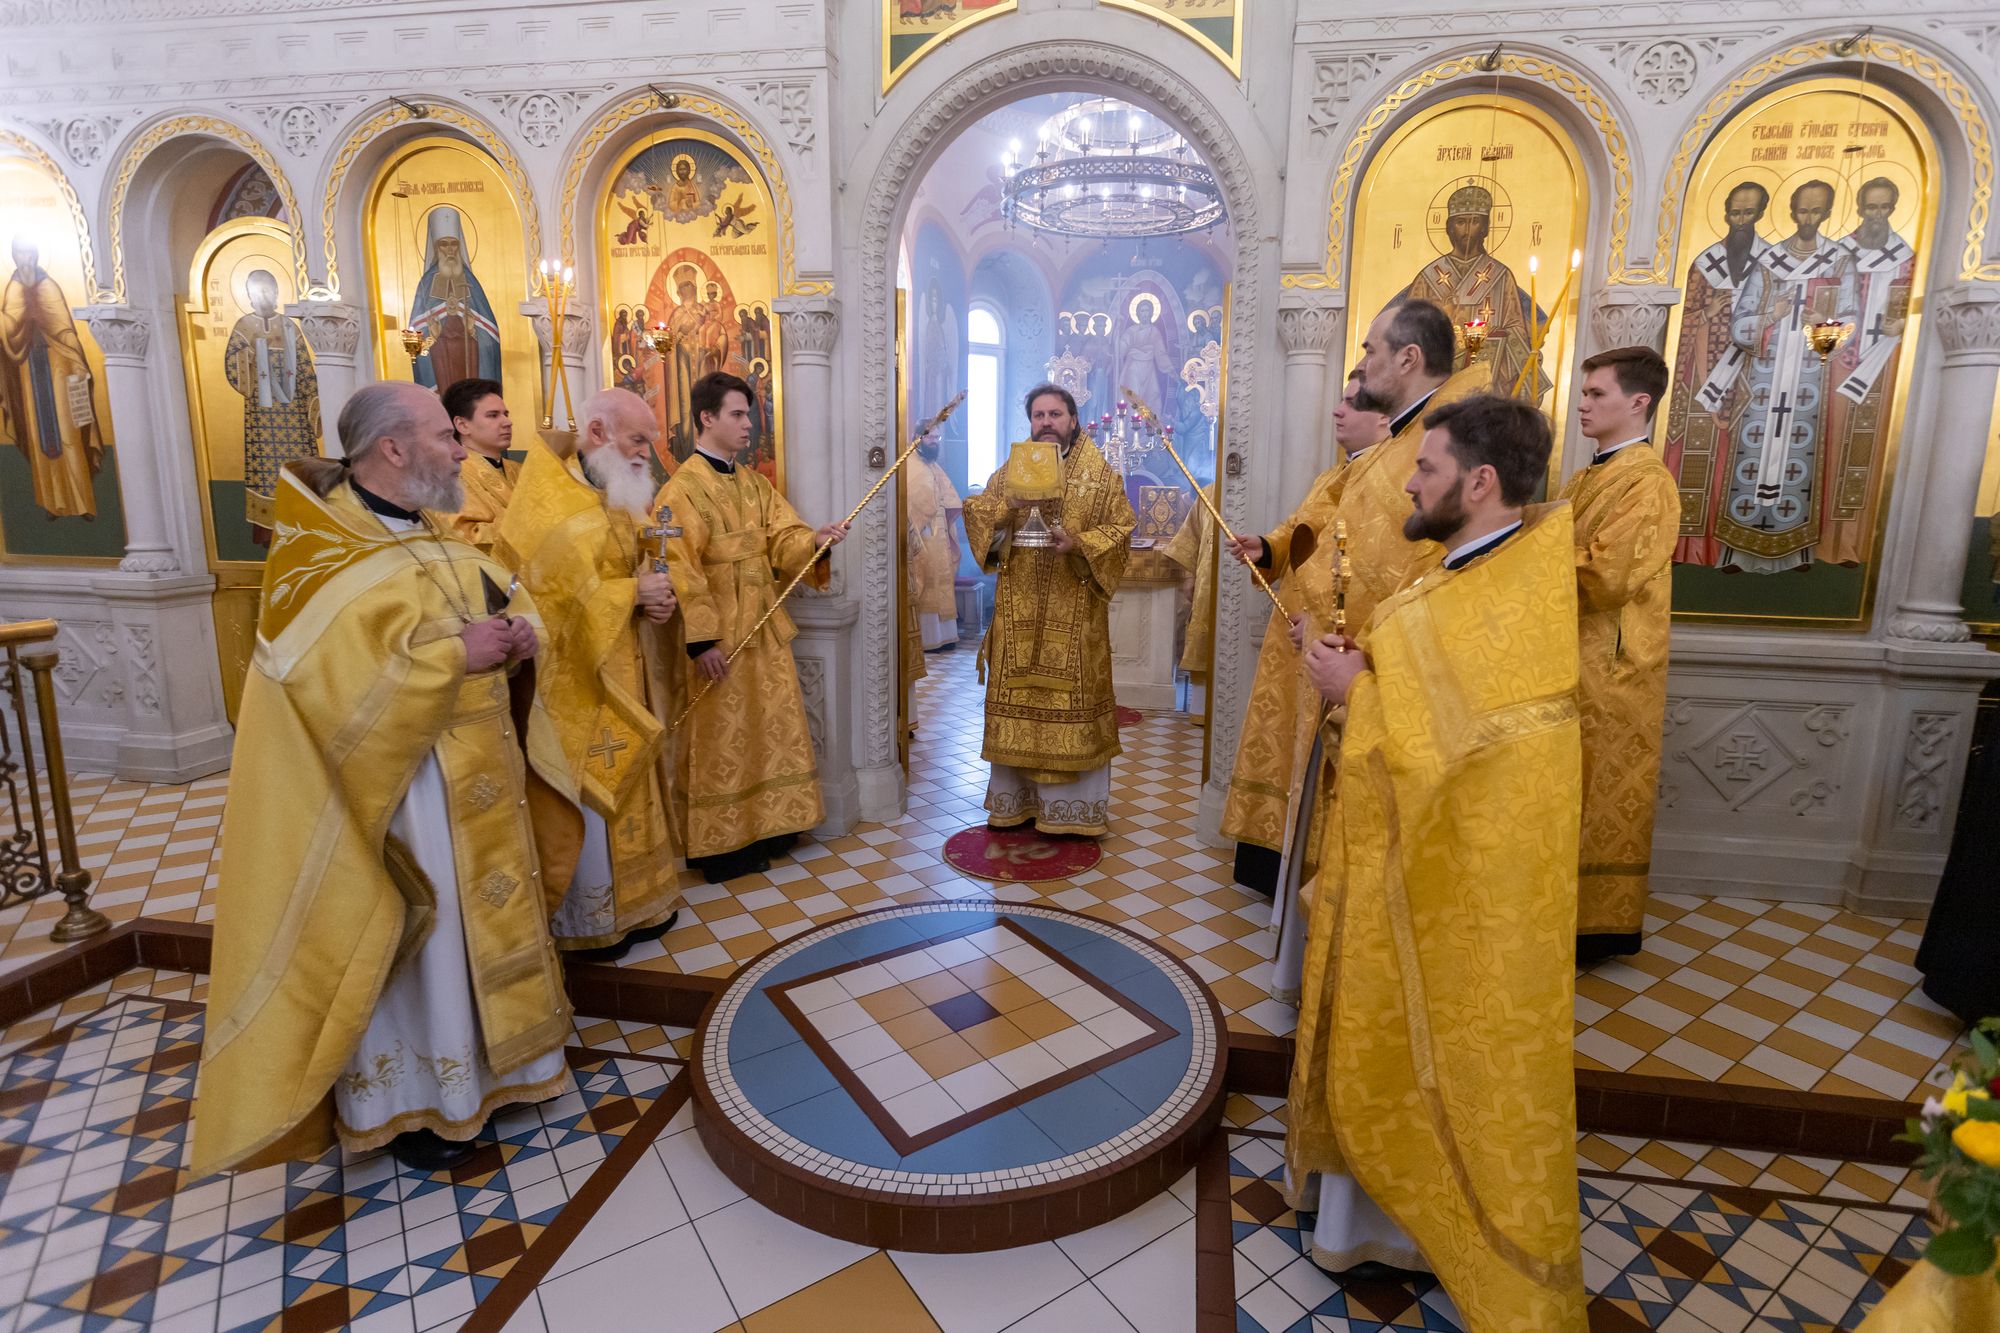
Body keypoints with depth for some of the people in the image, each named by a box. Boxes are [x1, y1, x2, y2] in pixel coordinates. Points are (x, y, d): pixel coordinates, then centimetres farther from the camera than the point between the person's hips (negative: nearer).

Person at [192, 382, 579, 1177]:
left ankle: (474, 1057, 38)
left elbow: (506, 602, 15)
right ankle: (404, 1100, 24)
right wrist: (451, 653, -26)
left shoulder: (437, 544, 9)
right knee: (413, 943, 5)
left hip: (477, 783, 8)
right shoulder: (321, 559, -16)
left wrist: (519, 632, -7)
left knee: (477, 921, 19)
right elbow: (338, 685, -26)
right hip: (395, 790, -8)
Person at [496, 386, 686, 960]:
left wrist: (657, 594, -4)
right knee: (588, 800, 1)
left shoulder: (623, 501, 12)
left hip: (627, 675, 8)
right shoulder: (548, 504, -14)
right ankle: (584, 922, 17)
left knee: (630, 790, 15)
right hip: (578, 680, -8)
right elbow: (554, 593, -22)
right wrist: (632, 594, -19)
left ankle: (636, 903, 29)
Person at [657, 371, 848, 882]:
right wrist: (702, 638, -21)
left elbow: (783, 539, 6)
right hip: (719, 635, -7)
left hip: (765, 630, 8)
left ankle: (767, 826, 28)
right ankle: (721, 843, 15)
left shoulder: (755, 484, 13)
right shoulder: (682, 489, -11)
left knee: (771, 729, 14)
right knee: (722, 739, 3)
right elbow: (681, 571, -17)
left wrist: (814, 539, -16)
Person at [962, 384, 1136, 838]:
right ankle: (1017, 800, 17)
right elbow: (975, 515, 3)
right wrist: (1008, 507, -16)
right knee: (1018, 697, 5)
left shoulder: (1101, 474, 4)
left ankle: (1073, 807, 11)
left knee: (1071, 700, 1)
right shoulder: (1009, 472, 11)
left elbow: (1120, 528, -3)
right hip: (1019, 612, 2)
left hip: (1074, 616, -2)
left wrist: (1079, 543, -20)